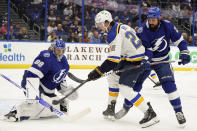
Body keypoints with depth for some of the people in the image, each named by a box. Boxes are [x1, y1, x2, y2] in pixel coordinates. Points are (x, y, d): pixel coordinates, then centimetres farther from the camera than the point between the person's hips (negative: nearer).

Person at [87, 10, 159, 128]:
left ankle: (150, 114, -17)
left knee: (125, 89, -16)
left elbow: (113, 60, -29)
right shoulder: (121, 26, 7)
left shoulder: (114, 34, -22)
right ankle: (111, 109, 29)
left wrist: (98, 72, -26)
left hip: (135, 63, -11)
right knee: (113, 77, 21)